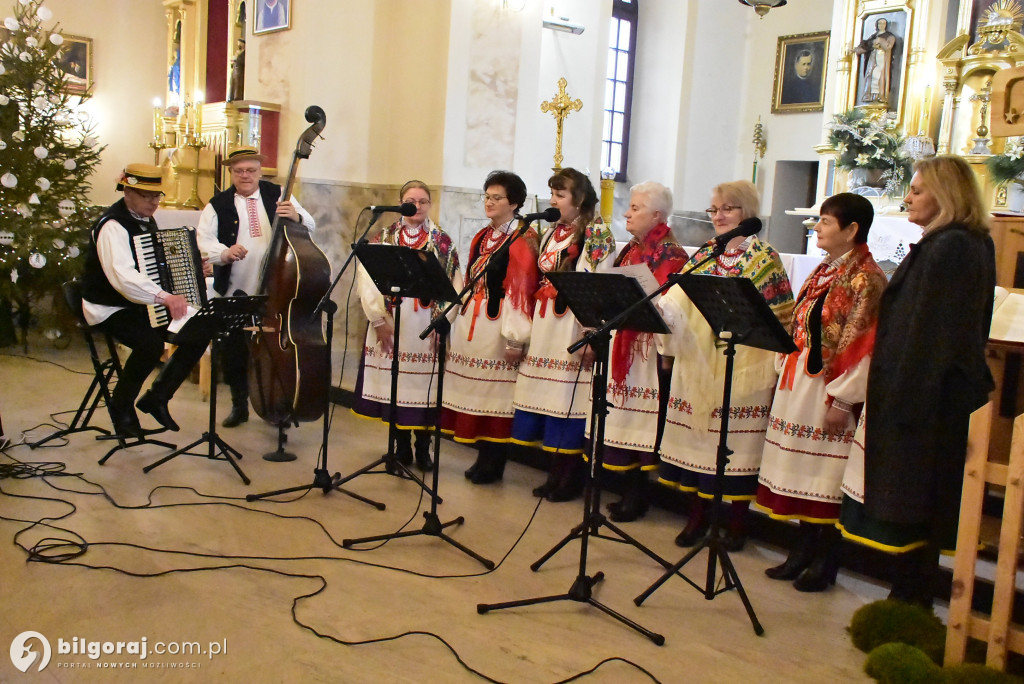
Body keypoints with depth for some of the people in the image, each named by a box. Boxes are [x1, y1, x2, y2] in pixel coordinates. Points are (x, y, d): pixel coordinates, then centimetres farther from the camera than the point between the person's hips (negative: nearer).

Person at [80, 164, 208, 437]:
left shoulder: (146, 220, 11)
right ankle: (121, 406, -7)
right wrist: (165, 297, -45)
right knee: (150, 343, -34)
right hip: (110, 309, -9)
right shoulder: (113, 226, -19)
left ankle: (157, 398, 5)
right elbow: (123, 277, -35)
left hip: (143, 305, 9)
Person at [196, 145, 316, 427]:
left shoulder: (278, 195, 4)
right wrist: (224, 252, -26)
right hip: (236, 292, 0)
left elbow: (310, 227, 1)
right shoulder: (218, 204, 3)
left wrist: (296, 216, -22)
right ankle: (239, 406, 25)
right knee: (234, 351, 7)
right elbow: (204, 241, -5)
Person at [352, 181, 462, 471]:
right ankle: (402, 446, 17)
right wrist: (378, 319, -10)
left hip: (426, 326, -1)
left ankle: (423, 448, 13)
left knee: (424, 385, 0)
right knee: (394, 382, 4)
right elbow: (367, 279, -2)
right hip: (390, 324, 1)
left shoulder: (443, 242, 5)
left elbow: (454, 285, 0)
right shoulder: (383, 238, 6)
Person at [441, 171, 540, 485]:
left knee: (496, 395, -1)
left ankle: (493, 464, 10)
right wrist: (457, 320, 15)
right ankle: (484, 457, 21)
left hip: (498, 324, -7)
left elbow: (522, 289, -15)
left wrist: (515, 339, -19)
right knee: (476, 391, 10)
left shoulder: (523, 239, -9)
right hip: (471, 323, 8)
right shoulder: (481, 238, 16)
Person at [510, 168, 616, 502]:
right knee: (548, 398, 7)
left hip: (574, 327, -7)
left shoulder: (597, 234, -5)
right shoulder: (552, 233, 18)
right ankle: (555, 475, 17)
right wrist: (527, 329, 16)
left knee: (569, 400, -5)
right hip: (545, 325, 7)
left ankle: (570, 479, 6)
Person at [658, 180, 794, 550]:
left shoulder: (765, 258, -2)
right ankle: (697, 516, 20)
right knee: (697, 436, 7)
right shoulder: (703, 255, 12)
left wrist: (775, 367, -11)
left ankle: (737, 522, 15)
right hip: (697, 363, 5)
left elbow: (780, 316, -5)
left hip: (743, 366, -4)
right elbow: (677, 300, 5)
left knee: (738, 439, 1)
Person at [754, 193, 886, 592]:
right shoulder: (823, 271, 14)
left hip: (828, 391, -8)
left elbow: (860, 345, -17)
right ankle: (803, 550, 24)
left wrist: (841, 400, -19)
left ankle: (825, 562, 13)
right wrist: (783, 375, 14)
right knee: (800, 473, 13)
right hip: (797, 385, 8)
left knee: (826, 476, 1)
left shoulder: (865, 279, -12)